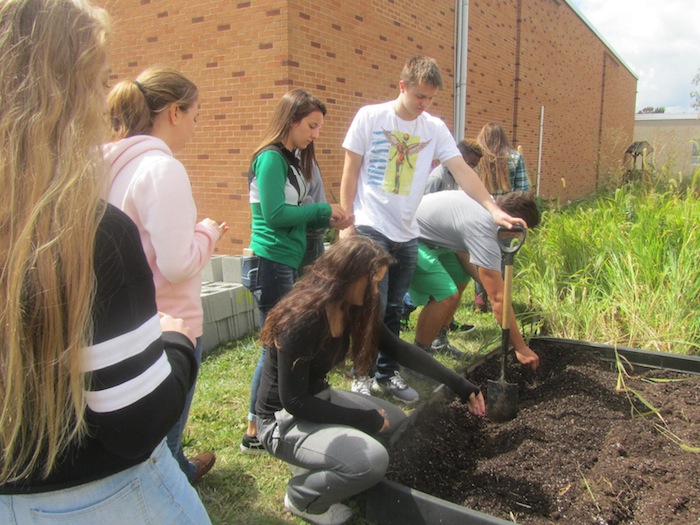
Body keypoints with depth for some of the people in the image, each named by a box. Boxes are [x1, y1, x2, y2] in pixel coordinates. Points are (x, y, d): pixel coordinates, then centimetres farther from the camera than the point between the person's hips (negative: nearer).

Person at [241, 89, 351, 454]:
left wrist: (328, 221, 1)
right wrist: (324, 210, -11)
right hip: (273, 263, -9)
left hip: (293, 263, 9)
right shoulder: (270, 158, -11)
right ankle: (254, 432, 9)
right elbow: (275, 215, -20)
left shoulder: (294, 160, 16)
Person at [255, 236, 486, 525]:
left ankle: (315, 464, 15)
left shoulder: (352, 309, -6)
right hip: (284, 418, -8)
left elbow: (399, 349, 2)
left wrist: (459, 385, 1)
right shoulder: (302, 319, -30)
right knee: (371, 459, -26)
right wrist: (366, 420, -19)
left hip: (319, 398, 8)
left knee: (399, 424, 9)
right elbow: (294, 401, -25)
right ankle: (301, 496, 2)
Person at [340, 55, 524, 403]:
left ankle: (387, 375, 27)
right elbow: (350, 172, -1)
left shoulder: (435, 128, 5)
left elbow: (462, 170, -2)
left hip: (407, 234, 4)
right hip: (370, 229, -4)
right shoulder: (370, 117, -4)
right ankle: (361, 376, 13)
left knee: (394, 310, 12)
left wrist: (493, 209, -13)